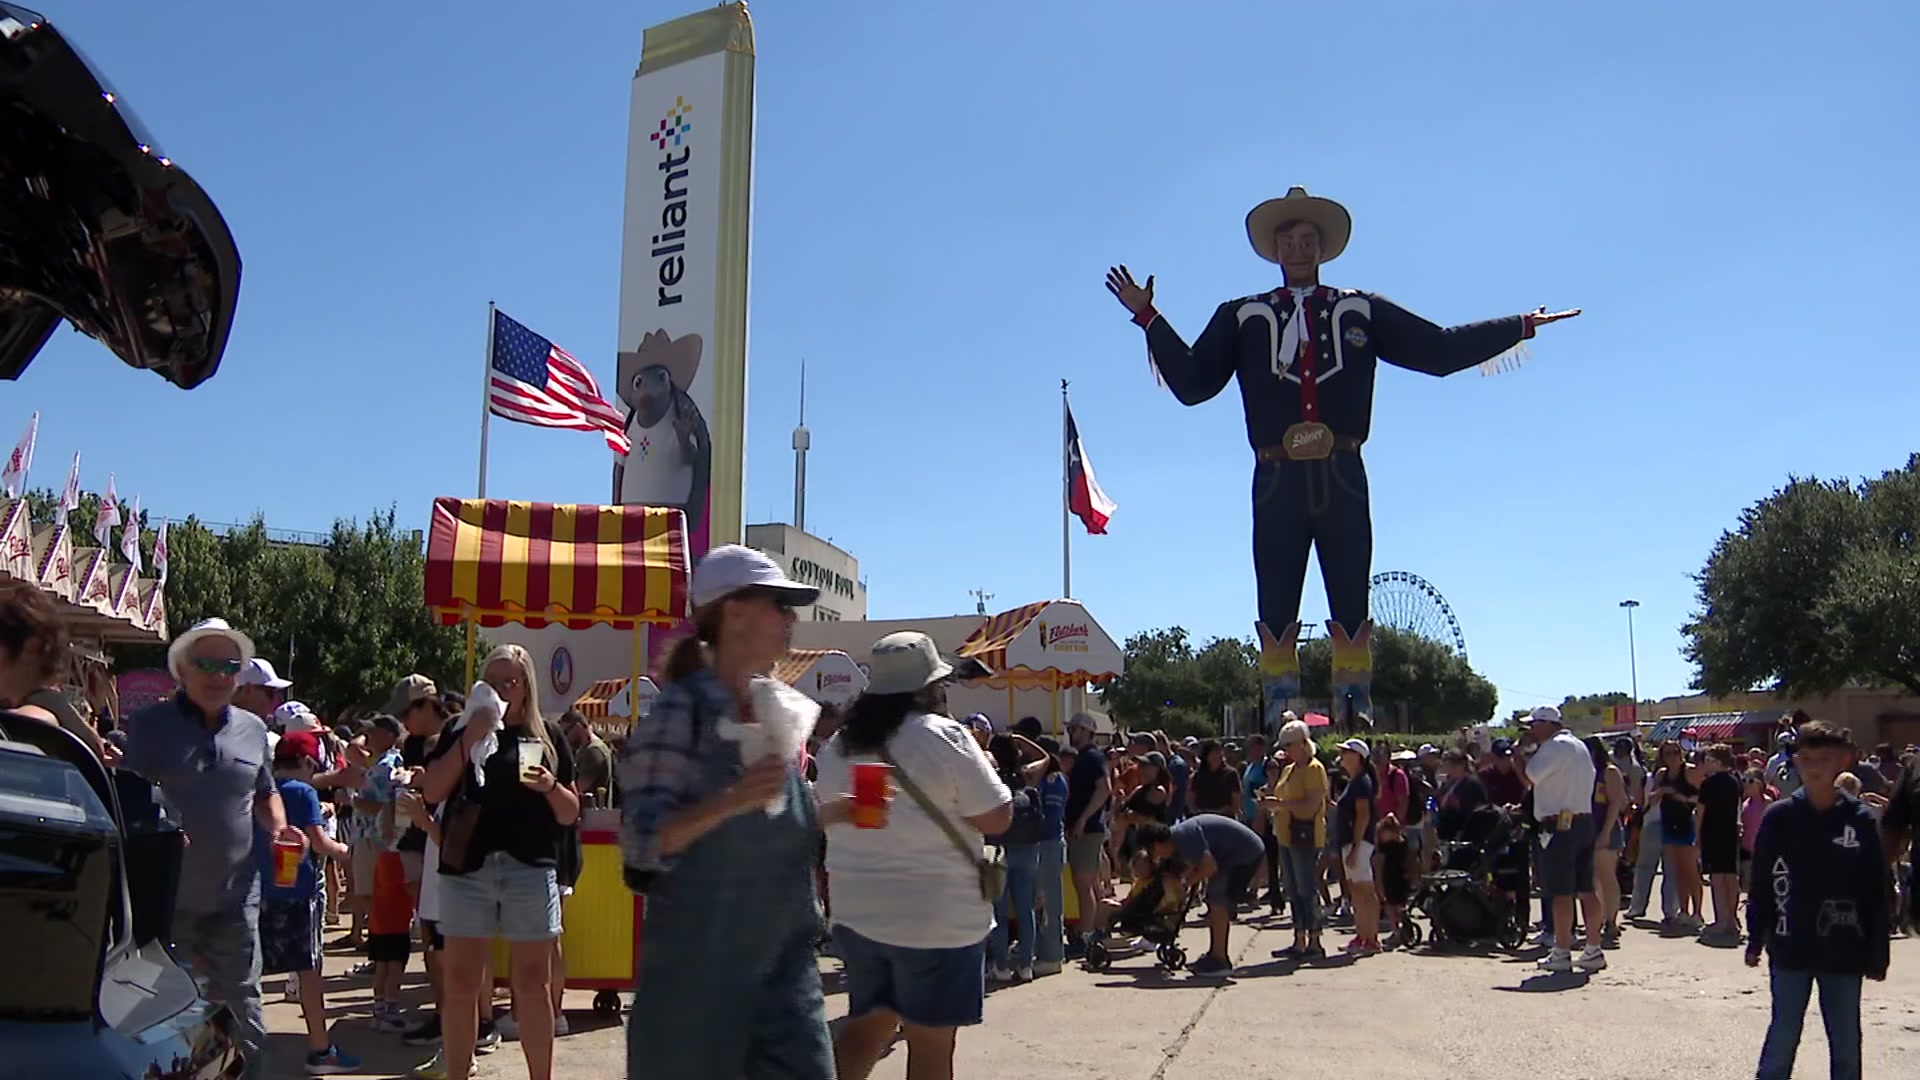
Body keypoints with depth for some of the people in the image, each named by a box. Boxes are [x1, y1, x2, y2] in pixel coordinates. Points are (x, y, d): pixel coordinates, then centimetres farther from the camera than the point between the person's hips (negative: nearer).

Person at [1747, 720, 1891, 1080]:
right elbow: (1761, 884, -1)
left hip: (1844, 951, 1)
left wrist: (1878, 953, 1)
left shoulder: (1859, 820, -3)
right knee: (1783, 1036, 6)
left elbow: (1876, 892, 0)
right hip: (1790, 948, -1)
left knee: (1846, 1042, 11)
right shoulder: (1778, 817, -5)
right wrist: (1755, 941, 0)